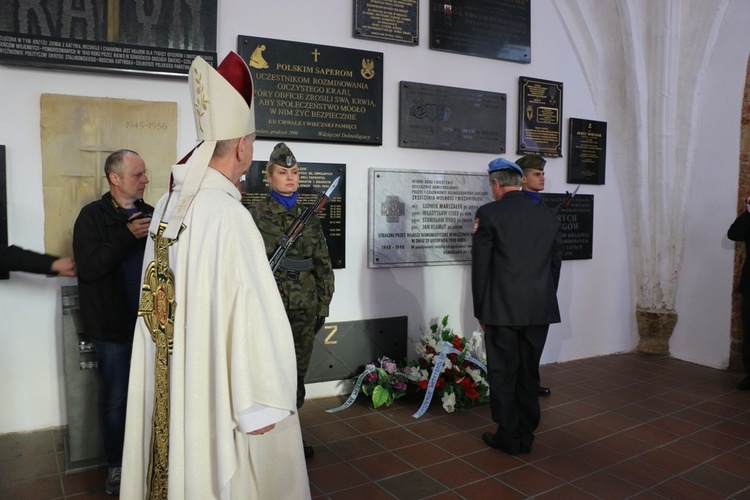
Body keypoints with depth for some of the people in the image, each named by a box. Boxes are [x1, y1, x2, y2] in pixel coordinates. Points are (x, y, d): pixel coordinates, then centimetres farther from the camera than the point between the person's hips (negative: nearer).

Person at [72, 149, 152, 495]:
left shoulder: (151, 214, 6)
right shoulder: (93, 216, -5)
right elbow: (88, 267, -17)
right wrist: (127, 236, -23)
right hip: (113, 326, -3)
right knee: (115, 398, 9)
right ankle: (116, 464, 27)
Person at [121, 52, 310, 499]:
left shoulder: (170, 204, 1)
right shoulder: (229, 215, -24)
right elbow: (250, 312, -25)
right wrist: (260, 404, -18)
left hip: (172, 378, 8)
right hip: (216, 386, -8)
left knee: (184, 458, 23)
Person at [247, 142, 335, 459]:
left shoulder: (309, 216, 9)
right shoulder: (255, 215, -4)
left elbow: (324, 263, 10)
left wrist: (323, 304, 8)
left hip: (305, 308, 4)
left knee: (298, 372, 13)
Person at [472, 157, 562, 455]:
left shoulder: (488, 214, -7)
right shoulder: (548, 216, 8)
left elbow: (480, 267, -7)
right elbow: (555, 265, 11)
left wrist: (481, 311, 1)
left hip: (502, 310, -5)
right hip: (540, 311, 5)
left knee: (503, 375, 8)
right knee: (529, 373, 15)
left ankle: (509, 436, 18)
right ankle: (526, 436, 26)